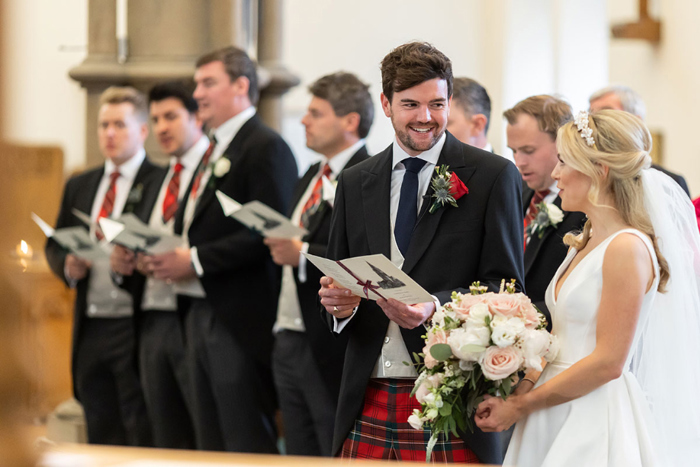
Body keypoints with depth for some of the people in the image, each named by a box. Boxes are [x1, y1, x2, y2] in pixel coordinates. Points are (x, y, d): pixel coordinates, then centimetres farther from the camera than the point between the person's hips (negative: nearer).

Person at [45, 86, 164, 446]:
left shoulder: (162, 183, -4)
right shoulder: (79, 186, 17)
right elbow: (54, 244, 20)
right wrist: (67, 265, -1)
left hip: (135, 328, -6)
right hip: (90, 330, 6)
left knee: (143, 434, -6)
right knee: (100, 435, 11)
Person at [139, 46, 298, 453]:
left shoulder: (266, 148, -10)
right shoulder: (216, 150, 21)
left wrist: (196, 260, -19)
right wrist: (166, 254, 5)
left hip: (240, 318, -10)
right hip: (200, 312, 10)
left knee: (248, 444, -8)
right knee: (210, 443, 12)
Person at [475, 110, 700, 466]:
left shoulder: (628, 248, -14)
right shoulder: (584, 243, 14)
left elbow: (607, 362, -18)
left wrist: (521, 405, -12)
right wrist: (521, 388, -2)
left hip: (599, 424, -8)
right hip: (562, 418, 8)